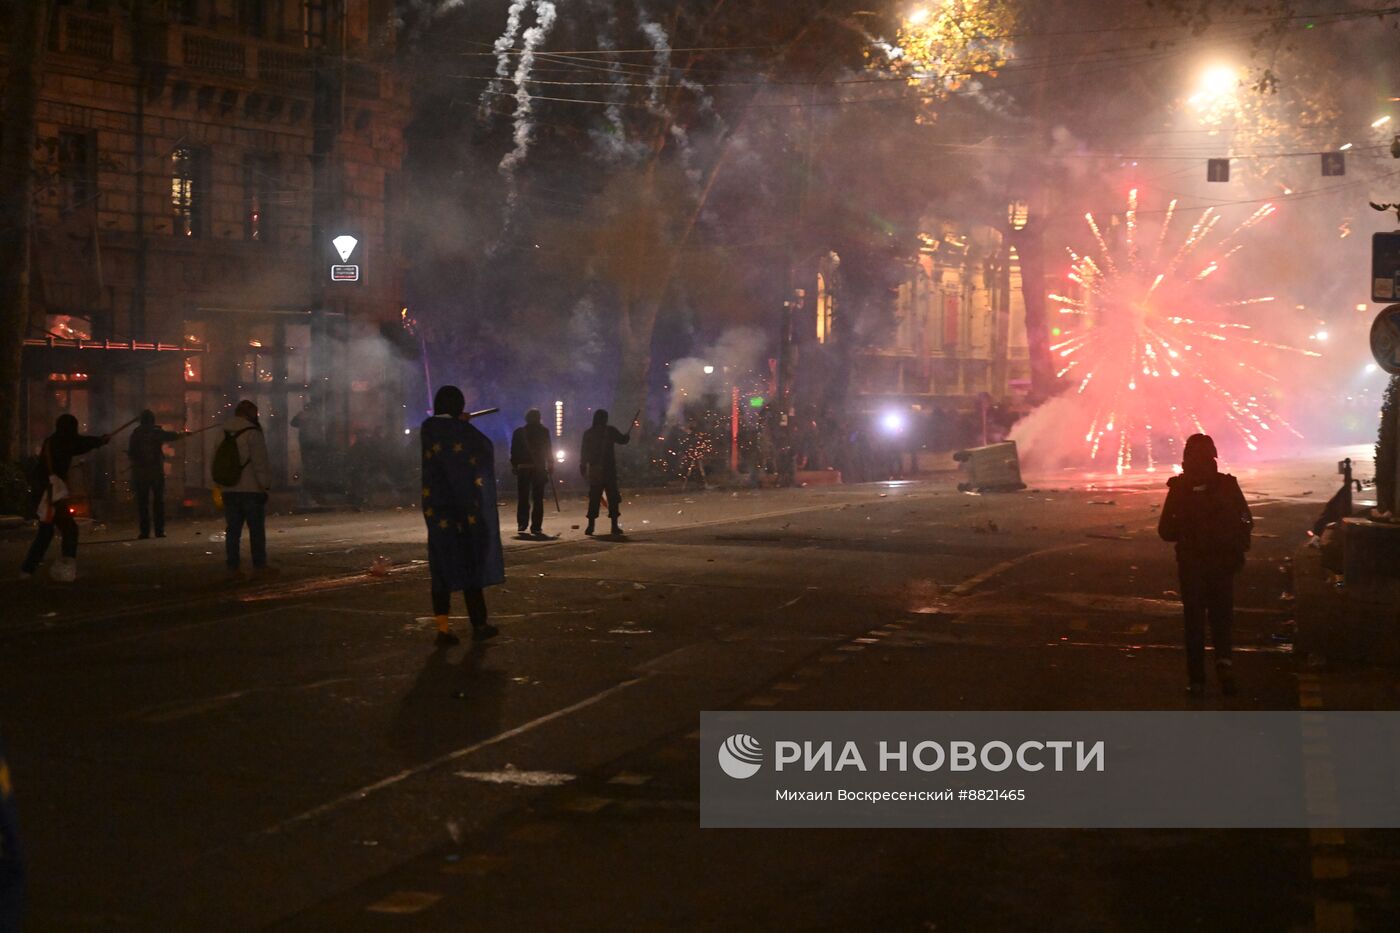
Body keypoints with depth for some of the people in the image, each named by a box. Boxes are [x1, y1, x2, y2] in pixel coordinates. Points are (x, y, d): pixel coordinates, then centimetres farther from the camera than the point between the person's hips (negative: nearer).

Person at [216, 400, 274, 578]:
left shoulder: (223, 434, 11)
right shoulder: (252, 433, -10)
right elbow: (260, 463, -14)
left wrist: (220, 485, 18)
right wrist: (266, 486, -9)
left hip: (229, 490, 6)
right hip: (251, 489, -6)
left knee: (232, 529, 8)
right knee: (256, 529, 2)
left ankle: (232, 567, 6)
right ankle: (259, 565, 3)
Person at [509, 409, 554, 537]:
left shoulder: (519, 432, 2)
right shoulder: (544, 431, -1)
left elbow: (514, 451, 2)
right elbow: (548, 450, -1)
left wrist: (514, 466, 7)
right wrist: (550, 466, 5)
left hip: (523, 469, 1)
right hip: (539, 469, -1)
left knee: (522, 498, 9)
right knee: (538, 499, 1)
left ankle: (522, 524, 3)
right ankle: (536, 527, -3)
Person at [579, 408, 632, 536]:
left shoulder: (588, 433, 4)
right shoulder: (610, 431, -4)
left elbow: (584, 452, 4)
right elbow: (623, 439, 5)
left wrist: (583, 468, 10)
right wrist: (629, 433, 26)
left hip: (594, 470, 3)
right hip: (609, 469, -3)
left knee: (594, 498, 7)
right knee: (613, 497, 3)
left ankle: (590, 525, 2)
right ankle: (614, 525, -2)